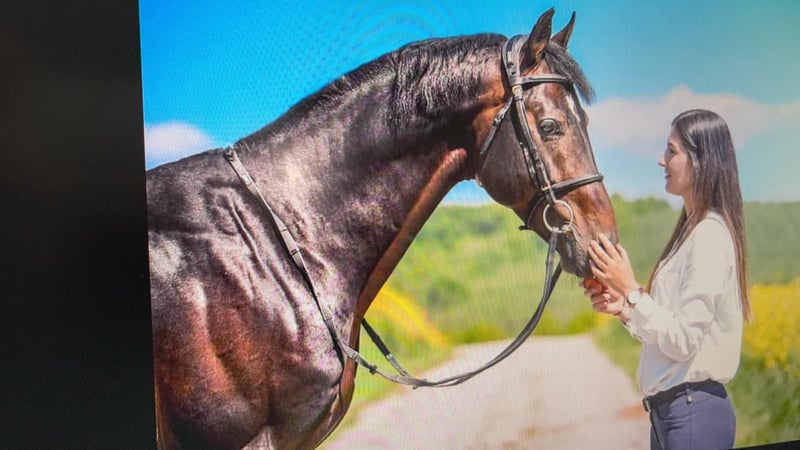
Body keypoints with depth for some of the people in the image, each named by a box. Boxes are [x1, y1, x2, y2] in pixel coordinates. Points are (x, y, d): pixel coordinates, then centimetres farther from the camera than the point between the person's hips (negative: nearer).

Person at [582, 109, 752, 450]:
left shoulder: (710, 236, -17)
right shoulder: (693, 231, 11)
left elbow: (683, 340, -21)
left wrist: (630, 290, -19)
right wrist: (621, 307, 0)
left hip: (692, 412, -9)